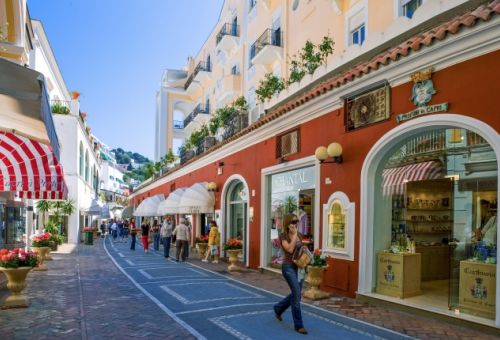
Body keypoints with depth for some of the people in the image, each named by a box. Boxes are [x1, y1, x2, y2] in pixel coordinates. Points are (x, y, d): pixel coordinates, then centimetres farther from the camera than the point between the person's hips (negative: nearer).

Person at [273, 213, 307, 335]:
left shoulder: (299, 235, 8)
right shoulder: (283, 236, -11)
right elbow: (290, 249, -24)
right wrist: (294, 235, -18)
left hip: (299, 267, 7)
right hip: (288, 267, -7)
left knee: (295, 294, 14)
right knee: (297, 294, -10)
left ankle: (278, 308, 39)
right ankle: (298, 325, 2)